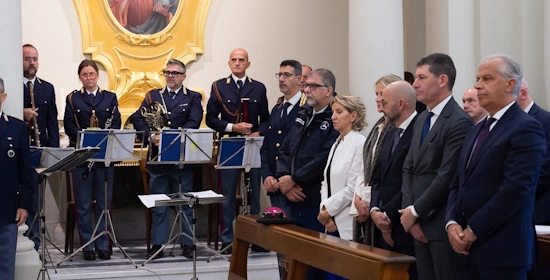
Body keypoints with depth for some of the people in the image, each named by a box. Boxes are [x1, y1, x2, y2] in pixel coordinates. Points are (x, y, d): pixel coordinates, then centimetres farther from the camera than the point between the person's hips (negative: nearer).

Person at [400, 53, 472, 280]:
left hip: (443, 225, -8)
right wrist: (408, 211, 0)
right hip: (420, 224, 8)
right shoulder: (422, 119, 13)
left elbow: (447, 177, -19)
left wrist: (415, 211, -10)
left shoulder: (459, 122, -15)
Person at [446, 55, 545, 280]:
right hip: (470, 246, 8)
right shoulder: (477, 130, 17)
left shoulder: (526, 128, -10)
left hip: (503, 248, -8)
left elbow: (515, 189, -19)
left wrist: (473, 230, -15)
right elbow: (459, 184, 14)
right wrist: (452, 223, -3)